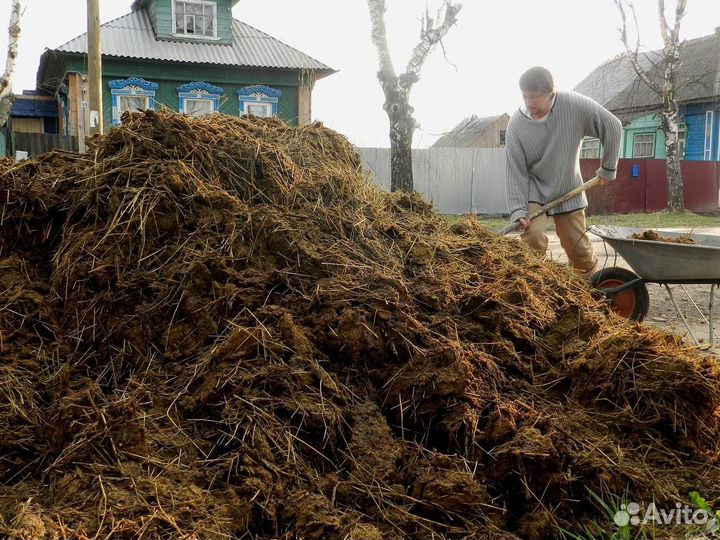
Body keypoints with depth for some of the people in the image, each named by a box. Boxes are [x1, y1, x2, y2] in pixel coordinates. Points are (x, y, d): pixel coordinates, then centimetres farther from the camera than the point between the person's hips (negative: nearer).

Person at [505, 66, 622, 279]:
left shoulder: (576, 105, -19)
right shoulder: (516, 125, -18)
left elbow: (612, 127, -5)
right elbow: (516, 172, -16)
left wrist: (608, 168, 2)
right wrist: (518, 211, -23)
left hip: (569, 191, 1)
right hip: (534, 190, -1)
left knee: (579, 250, 5)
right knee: (532, 236, -24)